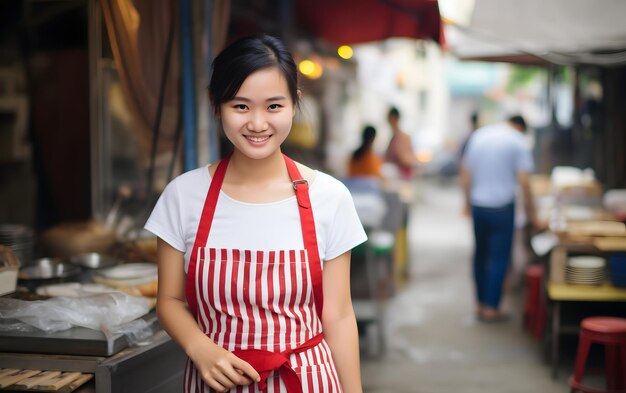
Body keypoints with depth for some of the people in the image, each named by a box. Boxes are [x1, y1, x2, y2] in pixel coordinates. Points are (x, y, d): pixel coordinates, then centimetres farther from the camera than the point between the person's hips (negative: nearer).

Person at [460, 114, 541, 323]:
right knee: (499, 257, 2)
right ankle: (491, 308, 3)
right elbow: (523, 182, -11)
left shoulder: (478, 135, 9)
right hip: (502, 207, -5)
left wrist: (468, 201, 19)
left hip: (478, 205, 5)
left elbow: (465, 172, 10)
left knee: (480, 253, 16)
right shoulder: (519, 143, -5)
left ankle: (481, 303, 24)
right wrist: (531, 213, -5)